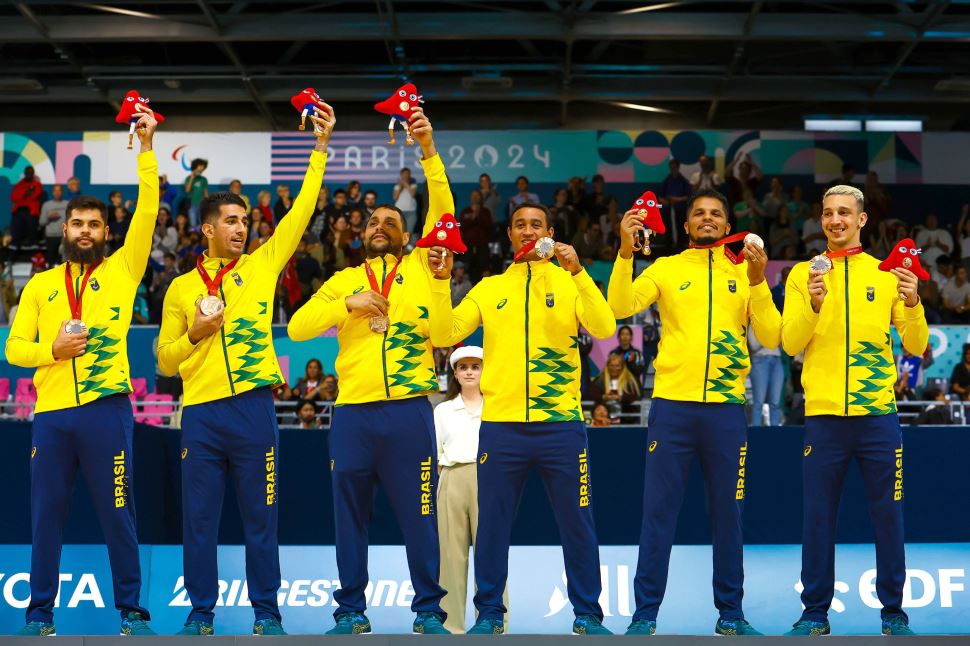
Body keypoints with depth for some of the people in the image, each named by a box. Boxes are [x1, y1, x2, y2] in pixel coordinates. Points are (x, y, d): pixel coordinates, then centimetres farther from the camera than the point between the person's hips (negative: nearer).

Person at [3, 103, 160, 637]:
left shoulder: (121, 270, 7)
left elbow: (147, 212, -4)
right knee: (46, 516, 5)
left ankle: (131, 610, 8)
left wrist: (146, 149, -9)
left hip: (106, 408, -2)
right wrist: (52, 349, -10)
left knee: (117, 514, 1)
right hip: (51, 413, 2)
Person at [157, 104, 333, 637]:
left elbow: (301, 211, 5)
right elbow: (165, 360, 12)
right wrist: (195, 334, -6)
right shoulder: (181, 288, 11)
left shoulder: (261, 266, 9)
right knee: (199, 519, 3)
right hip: (200, 413, 1)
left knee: (260, 517, 3)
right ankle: (201, 613, 12)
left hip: (252, 407, -1)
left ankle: (266, 612, 10)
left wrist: (321, 148, 2)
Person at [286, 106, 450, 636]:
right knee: (350, 516, 6)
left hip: (409, 409, -2)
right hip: (352, 412, 2)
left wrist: (429, 150, -12)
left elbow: (442, 211, -3)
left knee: (418, 513, 1)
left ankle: (428, 610, 9)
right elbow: (296, 327, 5)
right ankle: (351, 611, 14)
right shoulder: (343, 281, 15)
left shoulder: (419, 267, 10)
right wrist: (347, 304, -8)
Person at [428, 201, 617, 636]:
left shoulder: (570, 282, 5)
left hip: (561, 424, -1)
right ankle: (489, 614, 16)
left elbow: (604, 329, -12)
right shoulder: (489, 289, 10)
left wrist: (577, 271, -20)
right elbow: (444, 335, 1)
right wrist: (441, 281, -10)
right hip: (501, 425, 1)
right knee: (492, 525, 5)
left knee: (577, 524, 4)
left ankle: (587, 615, 14)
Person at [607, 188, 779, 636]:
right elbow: (621, 306, -7)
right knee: (658, 511, 0)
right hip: (672, 404, -1)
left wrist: (758, 279, -10)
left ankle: (730, 613, 15)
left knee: (727, 512, 7)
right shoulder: (666, 268, 7)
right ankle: (645, 614, 5)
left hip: (727, 407, 1)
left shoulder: (745, 272, 10)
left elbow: (771, 337, 1)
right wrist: (626, 250, -18)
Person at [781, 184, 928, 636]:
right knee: (818, 518, 3)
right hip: (823, 416, 0)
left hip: (878, 416, 0)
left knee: (888, 515, 3)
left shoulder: (887, 274, 6)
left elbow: (916, 347, 3)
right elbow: (790, 344, -3)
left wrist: (912, 304, -15)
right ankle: (815, 613, 12)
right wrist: (813, 305, -19)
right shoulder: (803, 274, 6)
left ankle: (893, 612, 13)